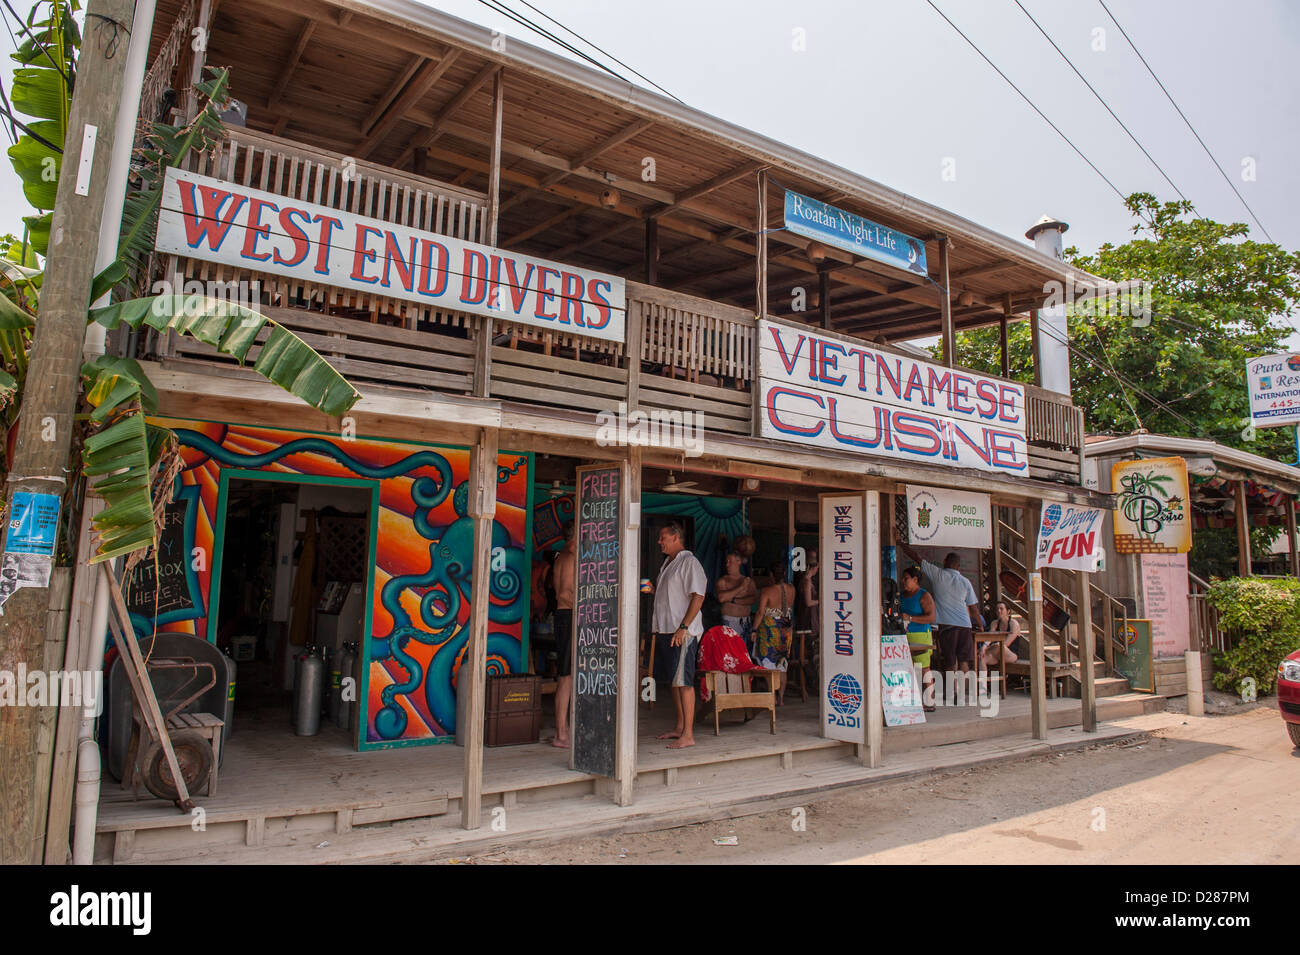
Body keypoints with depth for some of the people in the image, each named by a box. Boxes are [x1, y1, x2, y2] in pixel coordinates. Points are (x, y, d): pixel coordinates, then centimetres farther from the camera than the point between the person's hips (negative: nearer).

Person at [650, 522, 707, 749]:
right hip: (667, 629, 9)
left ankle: (688, 735, -7)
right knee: (674, 680, 14)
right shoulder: (667, 563, 19)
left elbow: (698, 596, -18)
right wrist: (653, 588, 11)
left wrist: (683, 627, -22)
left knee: (683, 681, -10)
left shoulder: (689, 562, -10)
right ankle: (679, 727, 23)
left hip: (684, 631, -9)